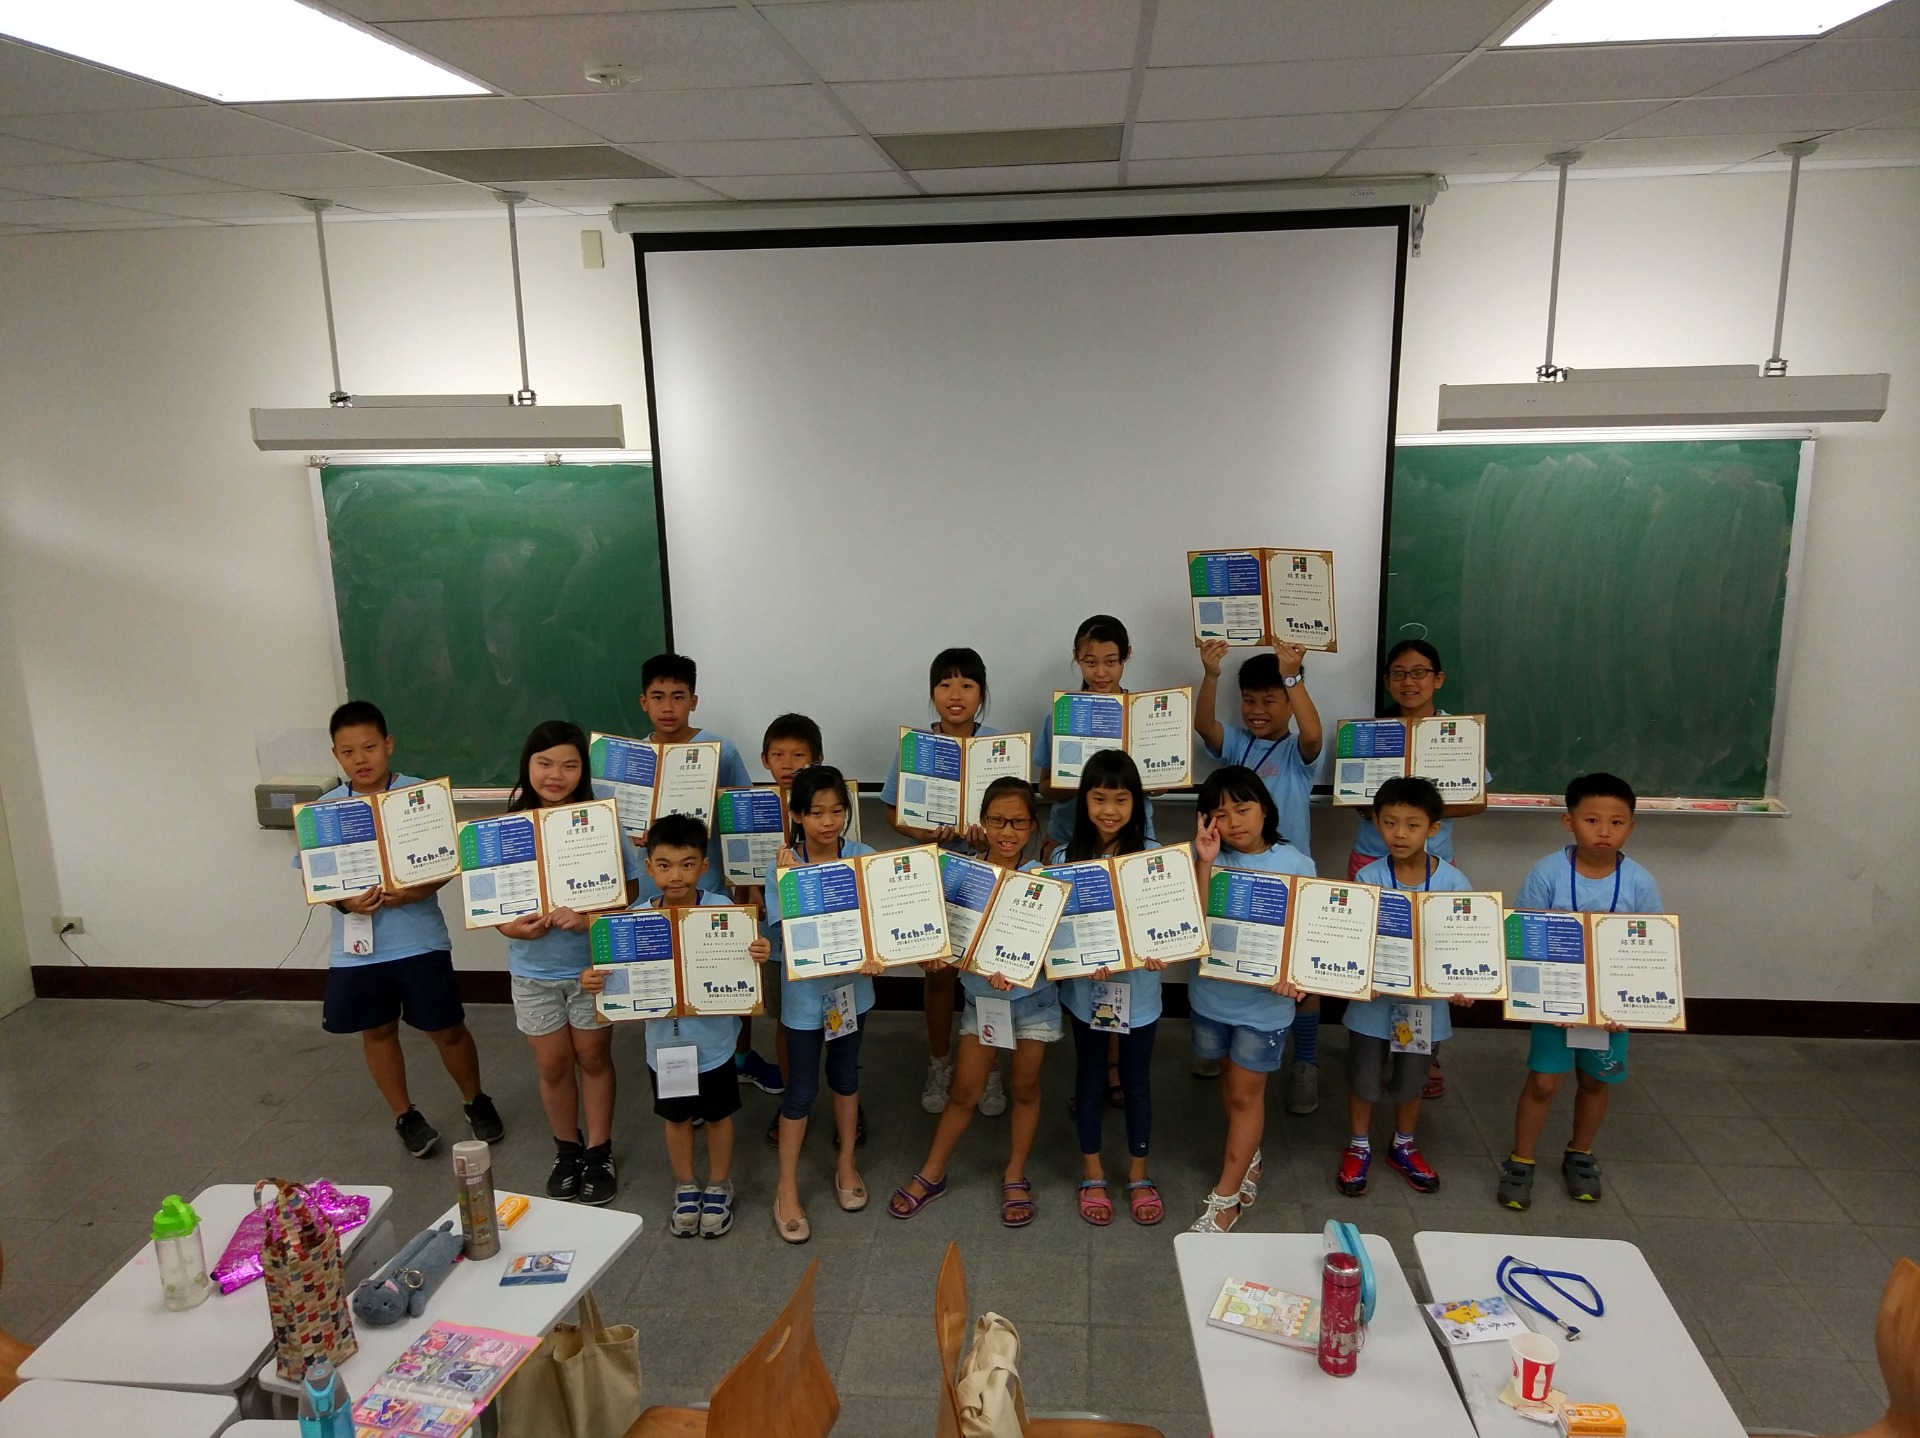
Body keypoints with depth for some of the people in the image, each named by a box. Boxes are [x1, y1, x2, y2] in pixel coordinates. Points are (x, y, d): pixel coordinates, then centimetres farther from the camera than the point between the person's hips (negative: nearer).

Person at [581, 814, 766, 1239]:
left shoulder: (721, 909, -18)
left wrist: (758, 958, -37)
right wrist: (595, 981, -24)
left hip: (712, 1039, -2)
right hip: (664, 1039, 2)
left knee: (718, 1115, 19)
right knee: (677, 1116, 22)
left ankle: (718, 1187, 42)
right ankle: (685, 1188, 45)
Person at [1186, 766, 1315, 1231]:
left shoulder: (1296, 865, -12)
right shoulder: (1206, 858, -9)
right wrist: (1205, 862, -28)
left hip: (1264, 999, -2)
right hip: (1212, 992, 3)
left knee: (1246, 1093, 7)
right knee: (1230, 1079, 21)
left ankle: (1226, 1197, 19)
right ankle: (1249, 1156, 46)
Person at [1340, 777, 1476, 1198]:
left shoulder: (1453, 882, -12)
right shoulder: (1369, 878, -13)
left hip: (1426, 1001, 1)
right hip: (1373, 1000, -1)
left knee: (1411, 1082, 19)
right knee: (1363, 1080, 14)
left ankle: (1403, 1147, 43)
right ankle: (1358, 1148, 37)